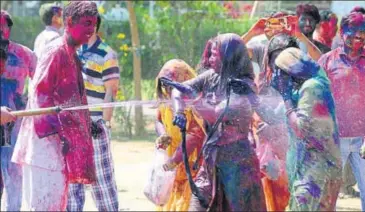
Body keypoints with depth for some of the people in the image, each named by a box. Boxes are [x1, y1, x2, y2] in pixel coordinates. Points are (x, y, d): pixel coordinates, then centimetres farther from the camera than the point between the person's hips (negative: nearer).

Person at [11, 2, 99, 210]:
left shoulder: (72, 54, 17)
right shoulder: (56, 52, -12)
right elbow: (40, 93, -17)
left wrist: (88, 124, 18)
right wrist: (54, 130, -20)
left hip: (62, 136, 10)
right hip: (47, 138, -10)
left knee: (57, 195, 10)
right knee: (47, 193, -12)